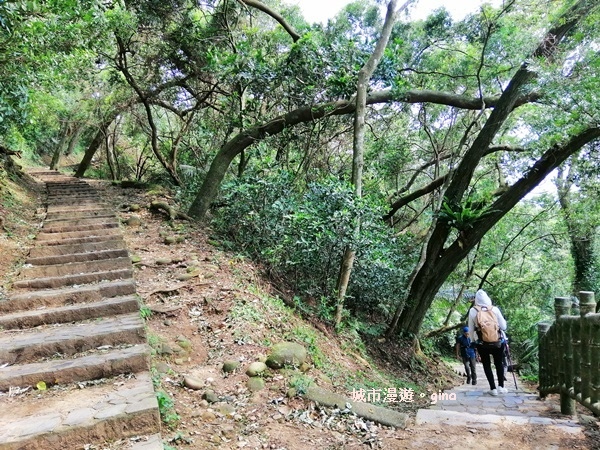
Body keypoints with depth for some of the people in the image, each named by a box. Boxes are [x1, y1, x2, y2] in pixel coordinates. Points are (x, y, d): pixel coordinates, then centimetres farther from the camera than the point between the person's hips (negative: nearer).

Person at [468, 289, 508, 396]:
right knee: (499, 363, 19)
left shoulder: (472, 311, -6)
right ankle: (501, 387, 19)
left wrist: (473, 342, 14)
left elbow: (471, 329, 0)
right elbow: (503, 327, -3)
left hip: (482, 344, -1)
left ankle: (493, 389, 11)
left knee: (487, 365, 12)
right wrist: (504, 321, 17)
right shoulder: (495, 309, -7)